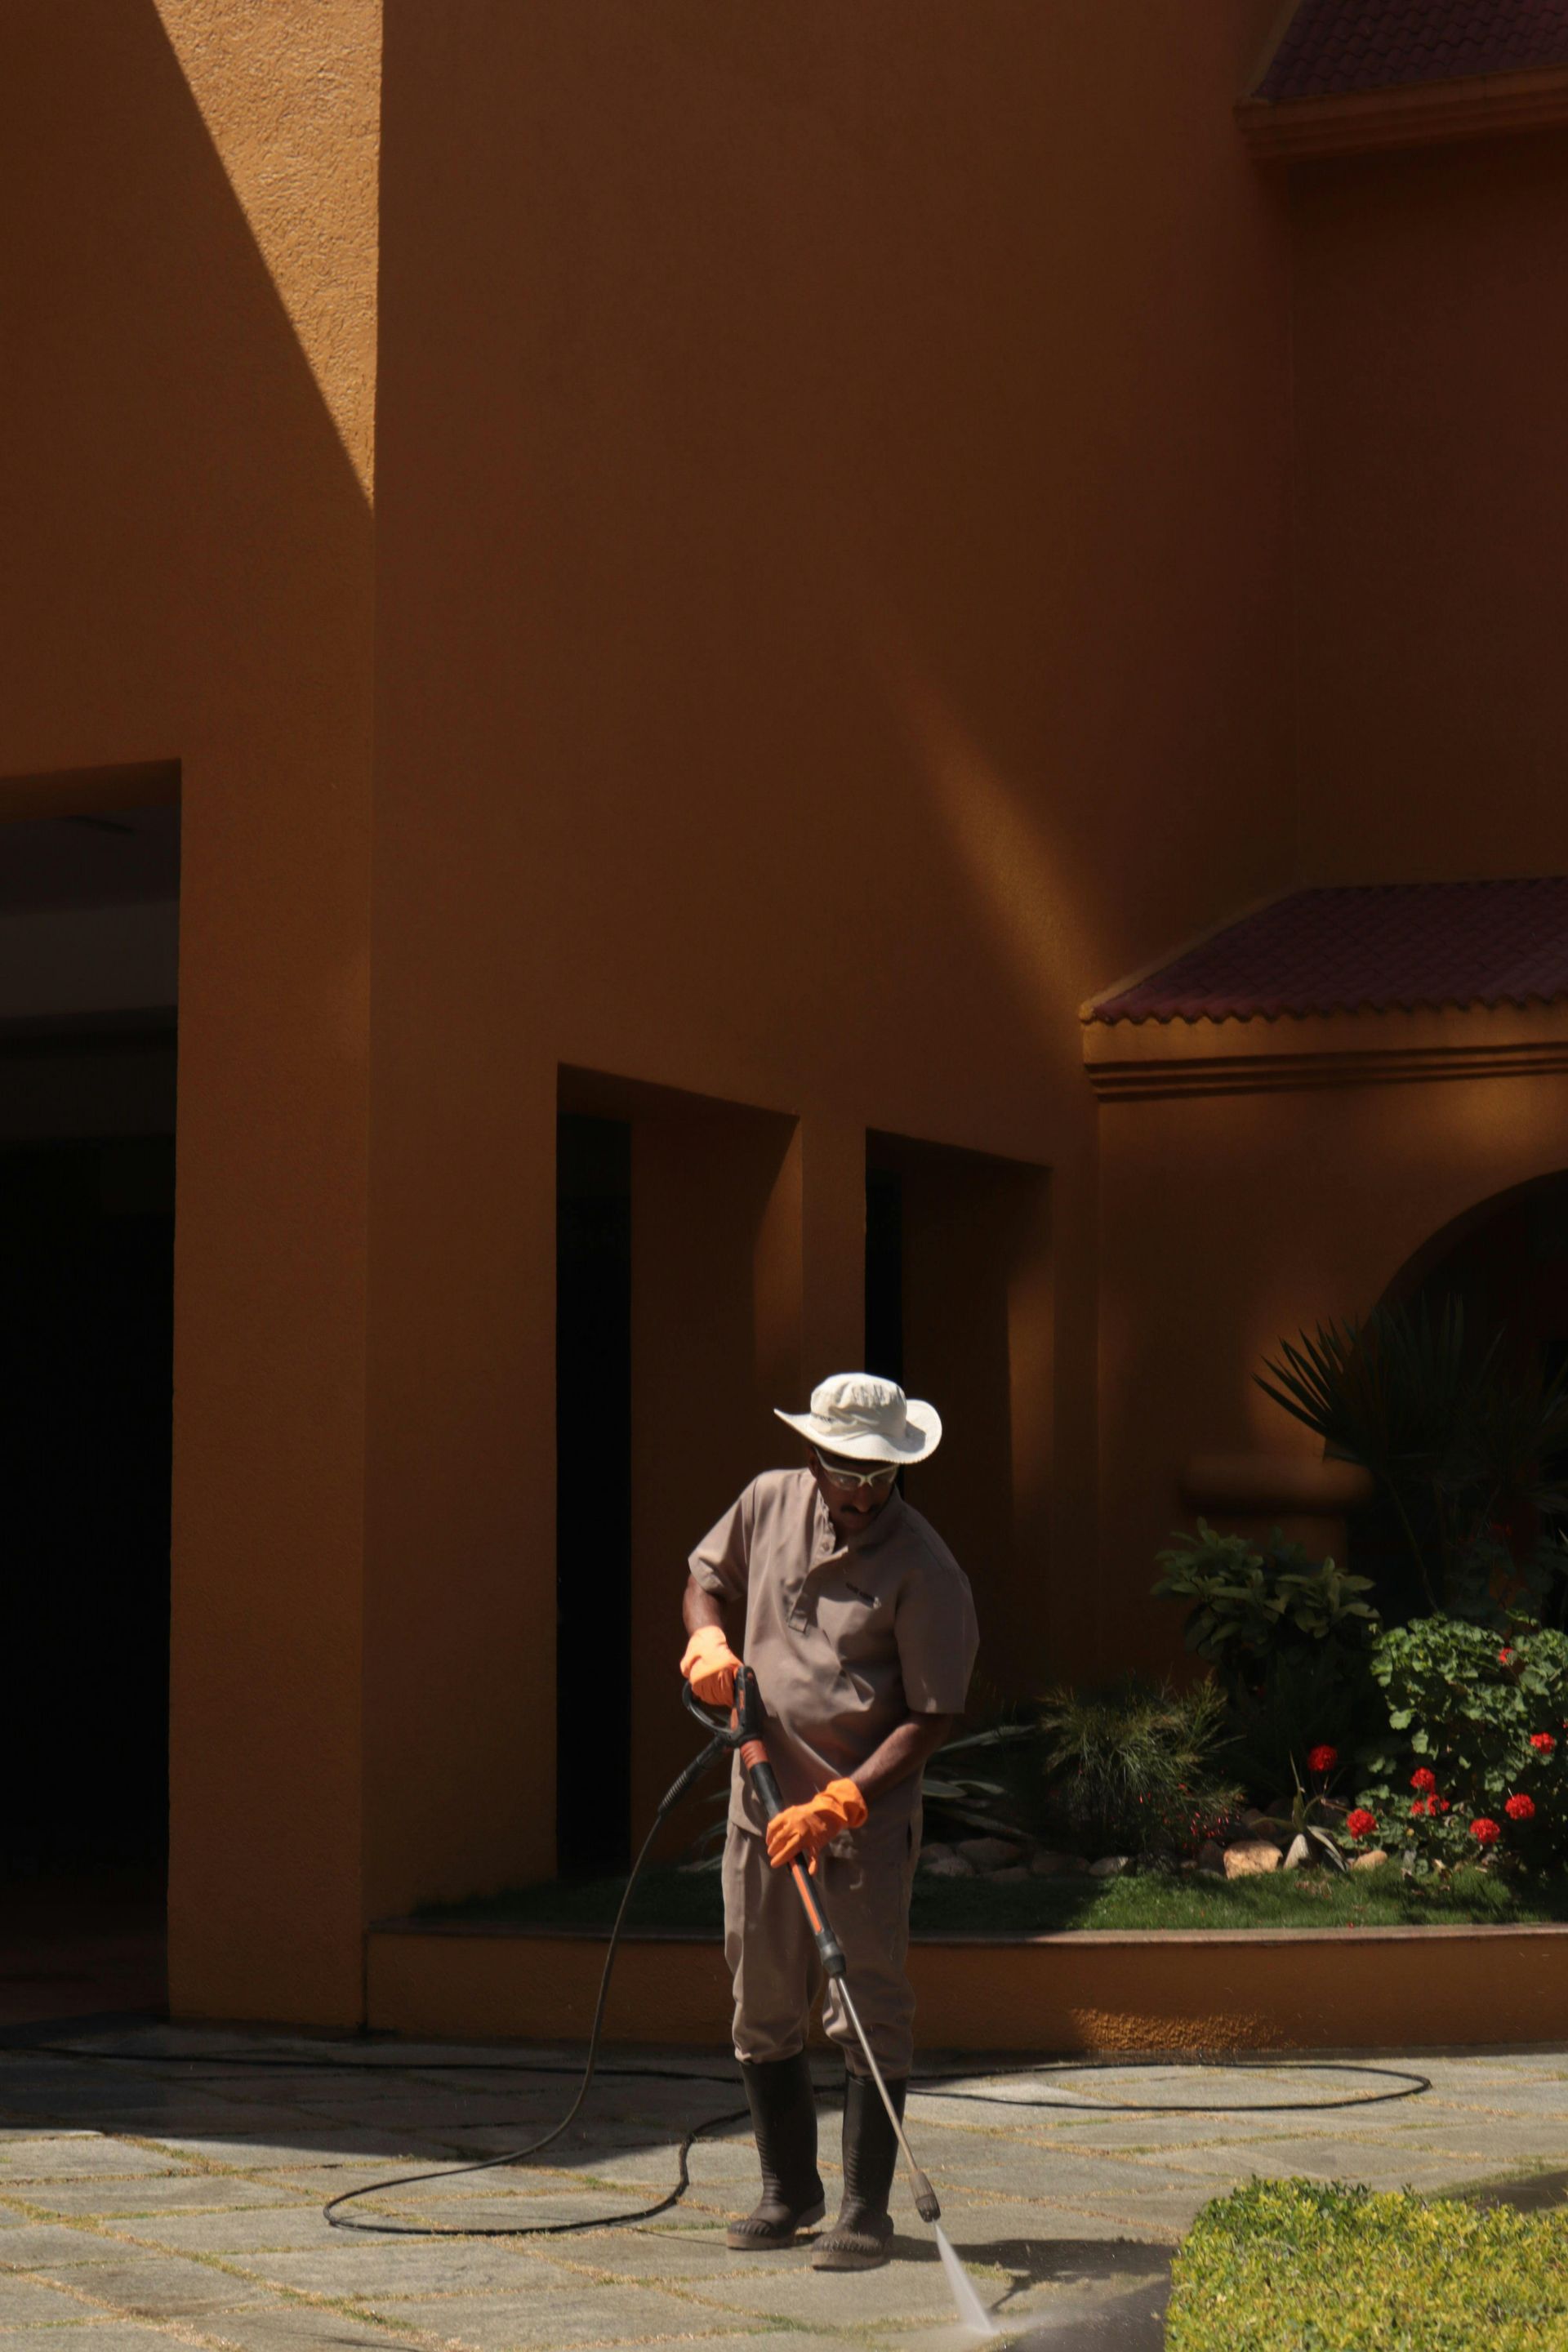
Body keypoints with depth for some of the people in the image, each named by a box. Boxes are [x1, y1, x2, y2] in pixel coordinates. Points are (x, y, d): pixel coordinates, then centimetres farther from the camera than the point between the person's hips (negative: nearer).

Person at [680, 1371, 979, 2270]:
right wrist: (708, 1640, -2)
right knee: (762, 2007, 12)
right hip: (763, 1799, 5)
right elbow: (709, 1578, 21)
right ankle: (789, 2191, 27)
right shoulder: (769, 1503, 2)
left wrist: (838, 1803, -22)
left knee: (869, 2010, -4)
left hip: (868, 1816, -5)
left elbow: (932, 1718, -15)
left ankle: (868, 2210, 5)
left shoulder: (924, 1569, -14)